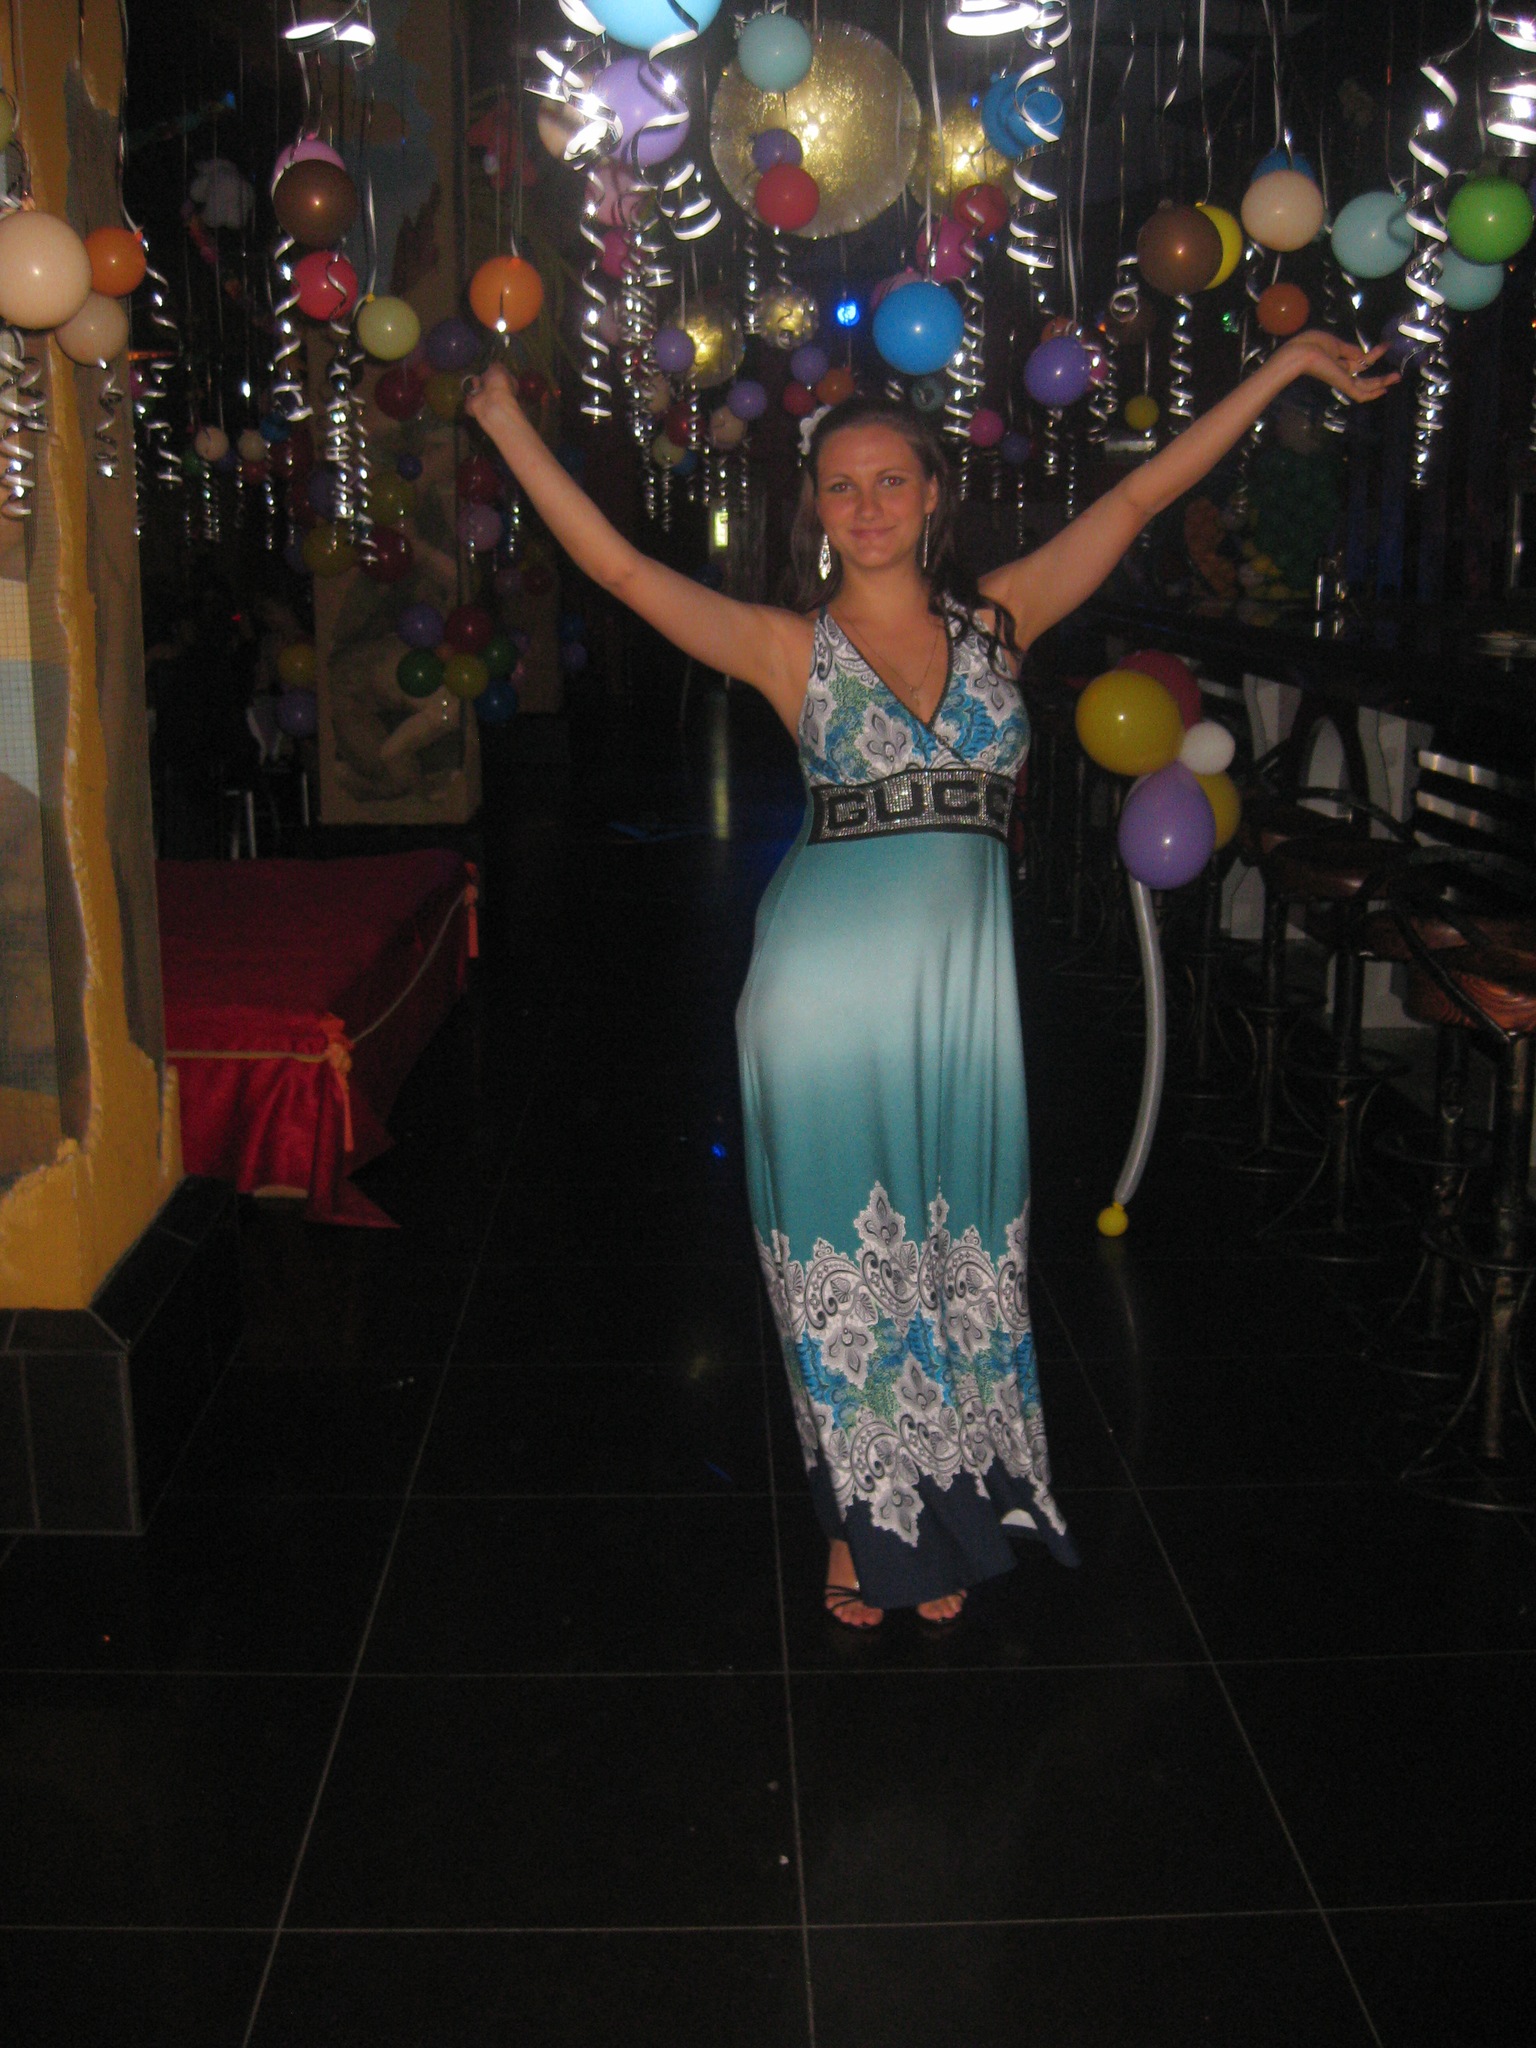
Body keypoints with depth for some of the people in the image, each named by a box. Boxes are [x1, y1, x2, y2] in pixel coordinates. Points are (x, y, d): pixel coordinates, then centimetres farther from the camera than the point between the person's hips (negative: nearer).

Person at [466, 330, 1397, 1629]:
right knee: (843, 1252, 7)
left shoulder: (996, 622, 8)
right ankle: (860, 1520, 24)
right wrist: (511, 430, -5)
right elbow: (615, 564, -2)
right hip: (827, 990, -2)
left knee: (956, 1251, 10)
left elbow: (1141, 497, 11)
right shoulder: (791, 648, 3)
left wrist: (1285, 364, 13)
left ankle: (944, 1521, 27)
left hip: (962, 985, 2)